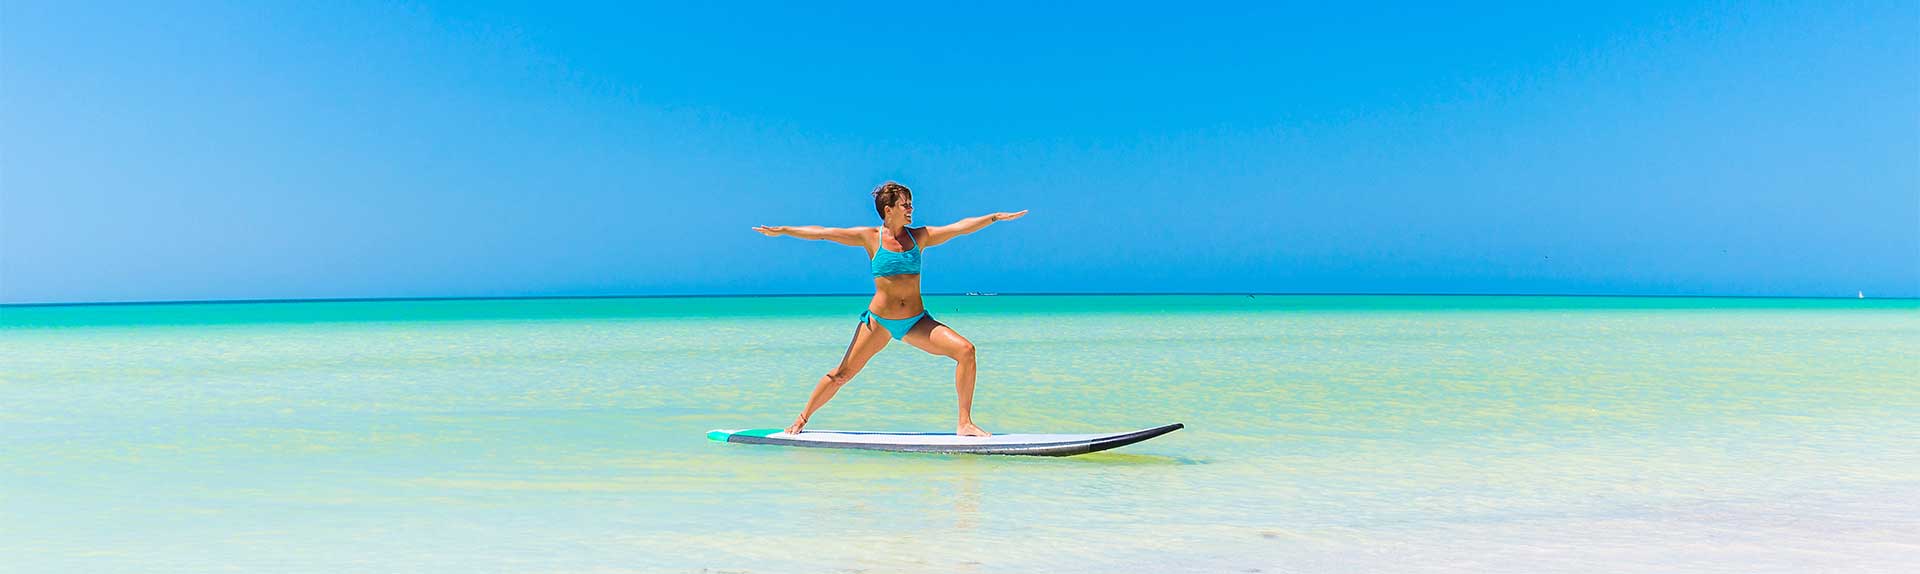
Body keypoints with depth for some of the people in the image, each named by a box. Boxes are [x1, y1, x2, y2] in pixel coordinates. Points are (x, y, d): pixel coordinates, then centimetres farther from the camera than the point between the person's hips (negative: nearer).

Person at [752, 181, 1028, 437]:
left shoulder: (919, 236, 5)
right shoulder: (870, 237, -3)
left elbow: (960, 227, 1)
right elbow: (823, 233, -2)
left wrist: (996, 217, -6)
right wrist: (782, 230, -4)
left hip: (917, 321, 2)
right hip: (879, 321, -2)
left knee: (965, 350, -16)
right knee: (842, 374, 0)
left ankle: (964, 423, -10)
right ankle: (802, 418, 23)